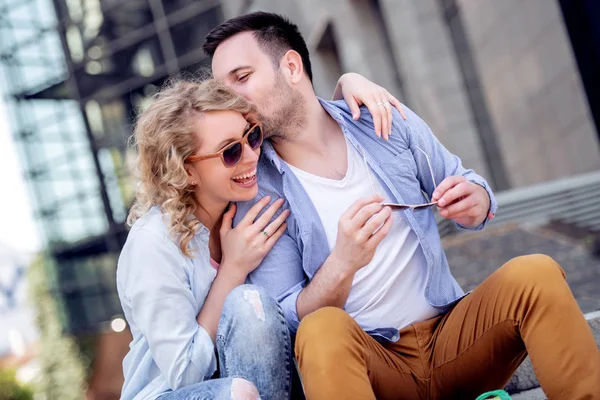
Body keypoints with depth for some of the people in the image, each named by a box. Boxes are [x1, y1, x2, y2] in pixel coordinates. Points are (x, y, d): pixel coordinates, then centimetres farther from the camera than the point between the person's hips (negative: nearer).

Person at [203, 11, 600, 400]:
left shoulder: (386, 121, 3)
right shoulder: (255, 191, -5)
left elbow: (467, 186, 14)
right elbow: (286, 321, -8)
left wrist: (475, 203, -11)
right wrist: (342, 265, -28)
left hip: (449, 334, 3)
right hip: (364, 358, -2)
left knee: (535, 273, -22)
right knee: (322, 329, -34)